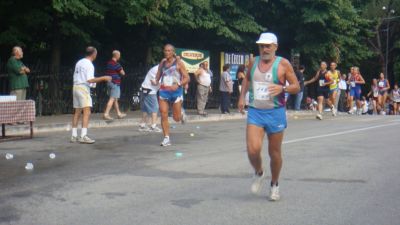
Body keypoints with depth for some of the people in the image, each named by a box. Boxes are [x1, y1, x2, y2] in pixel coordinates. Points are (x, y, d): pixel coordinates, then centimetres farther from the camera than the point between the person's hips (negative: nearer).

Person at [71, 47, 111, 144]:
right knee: (87, 112, -11)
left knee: (77, 112, 12)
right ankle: (83, 136, -18)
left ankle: (74, 136, 14)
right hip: (83, 88, -9)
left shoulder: (79, 62, 14)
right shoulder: (89, 65, -11)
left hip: (75, 86, 9)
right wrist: (103, 78, -15)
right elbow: (90, 80, -20)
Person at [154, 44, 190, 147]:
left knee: (176, 118, 3)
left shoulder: (178, 63, -4)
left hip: (176, 91, -3)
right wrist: (156, 82, 0)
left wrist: (178, 85, -21)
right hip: (163, 91, 3)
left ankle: (182, 114, 40)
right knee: (163, 116, -6)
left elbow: (187, 78, -7)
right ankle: (166, 138, 1)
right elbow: (158, 75, 20)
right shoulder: (162, 62, 8)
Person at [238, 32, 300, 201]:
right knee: (253, 150, -15)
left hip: (275, 113, -2)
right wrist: (242, 96, 16)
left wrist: (282, 88, -23)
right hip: (255, 112, 2)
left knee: (275, 153, 8)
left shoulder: (283, 64, -5)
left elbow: (297, 87, -4)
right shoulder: (253, 62, 7)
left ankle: (274, 184, 31)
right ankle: (259, 174, 18)